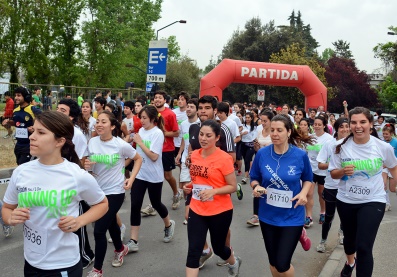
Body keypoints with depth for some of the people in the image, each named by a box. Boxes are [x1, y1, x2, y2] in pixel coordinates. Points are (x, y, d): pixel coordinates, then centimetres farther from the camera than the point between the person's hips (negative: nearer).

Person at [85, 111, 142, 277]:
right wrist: (87, 166, -16)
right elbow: (91, 166, 7)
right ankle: (120, 249, 52)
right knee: (110, 224, 24)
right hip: (98, 190, 5)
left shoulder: (121, 145, -18)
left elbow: (138, 159, -2)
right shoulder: (92, 142, -6)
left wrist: (131, 179, -11)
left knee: (99, 230, -8)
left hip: (115, 192, -5)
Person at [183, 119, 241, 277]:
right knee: (193, 251, 0)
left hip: (220, 211, -4)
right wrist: (190, 186, -2)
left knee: (218, 248, 17)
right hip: (197, 210, 4)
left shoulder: (224, 158, -18)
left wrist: (213, 191, -28)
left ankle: (234, 263, 52)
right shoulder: (194, 155, 1)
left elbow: (233, 186, -14)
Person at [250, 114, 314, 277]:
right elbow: (254, 178, 2)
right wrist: (256, 187, -19)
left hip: (292, 217, -2)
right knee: (273, 262, 18)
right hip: (268, 216, 2)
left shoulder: (300, 155, -12)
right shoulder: (262, 154, -10)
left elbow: (308, 179, 4)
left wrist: (303, 193, -15)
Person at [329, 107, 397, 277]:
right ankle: (350, 262, 55)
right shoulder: (341, 147, -11)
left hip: (373, 201, -2)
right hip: (345, 200, 2)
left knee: (364, 247, -13)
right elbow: (333, 173, -3)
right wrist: (343, 171, -24)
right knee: (349, 237, 24)